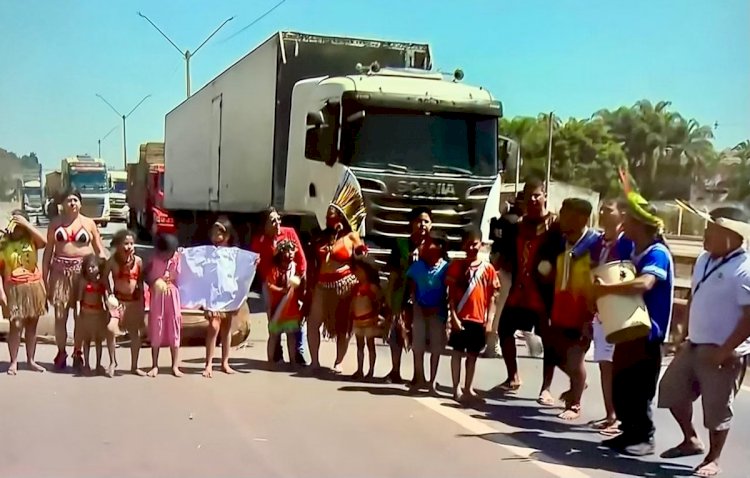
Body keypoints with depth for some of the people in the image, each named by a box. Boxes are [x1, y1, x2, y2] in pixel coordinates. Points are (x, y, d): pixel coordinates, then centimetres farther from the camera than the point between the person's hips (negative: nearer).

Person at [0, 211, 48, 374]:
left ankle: (31, 360, 19)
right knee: (16, 326, -6)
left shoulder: (31, 239, 2)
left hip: (34, 287, 3)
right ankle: (13, 362, 3)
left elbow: (44, 242, -21)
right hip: (14, 289, -3)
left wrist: (26, 224, -19)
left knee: (32, 325, 10)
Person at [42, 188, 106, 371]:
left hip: (83, 270, -1)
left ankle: (77, 353, 16)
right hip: (61, 271, 1)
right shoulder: (55, 223, 7)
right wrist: (44, 276, 3)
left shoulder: (88, 223, 6)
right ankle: (61, 353, 15)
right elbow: (48, 250, 9)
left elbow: (100, 250, 6)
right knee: (60, 315, 2)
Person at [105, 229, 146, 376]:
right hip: (118, 300, -2)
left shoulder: (138, 261, -2)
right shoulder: (113, 261, -8)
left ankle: (134, 366, 20)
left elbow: (140, 283, 4)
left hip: (134, 301, 3)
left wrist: (142, 303, 3)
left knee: (135, 333, 8)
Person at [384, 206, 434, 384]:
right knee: (397, 332, 6)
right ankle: (395, 371, 24)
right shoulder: (400, 244, -2)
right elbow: (393, 274, -1)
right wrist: (388, 296, -4)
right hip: (402, 295, 0)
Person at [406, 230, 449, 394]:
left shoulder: (445, 267, -9)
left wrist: (440, 308, -11)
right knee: (418, 347, 7)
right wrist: (417, 306, -5)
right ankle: (420, 379, 20)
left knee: (436, 348, 6)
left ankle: (432, 382, 16)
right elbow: (412, 289, 4)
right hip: (419, 311, 2)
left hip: (437, 312, -2)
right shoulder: (417, 266, -2)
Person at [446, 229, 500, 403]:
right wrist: (454, 316, -11)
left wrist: (489, 320, -1)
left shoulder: (488, 269, 3)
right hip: (461, 317, -2)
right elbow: (451, 294, -2)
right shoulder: (456, 265, 0)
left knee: (473, 354, 9)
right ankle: (456, 389, 4)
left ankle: (468, 388, 19)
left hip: (479, 319, 2)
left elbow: (491, 297, 4)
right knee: (458, 352, 1)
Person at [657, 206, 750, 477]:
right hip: (694, 345, 9)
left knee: (716, 408, 3)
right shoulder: (705, 260, 8)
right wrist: (685, 333, 16)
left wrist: (725, 351, -22)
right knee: (672, 390, 15)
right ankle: (691, 441, 33)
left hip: (722, 353, -9)